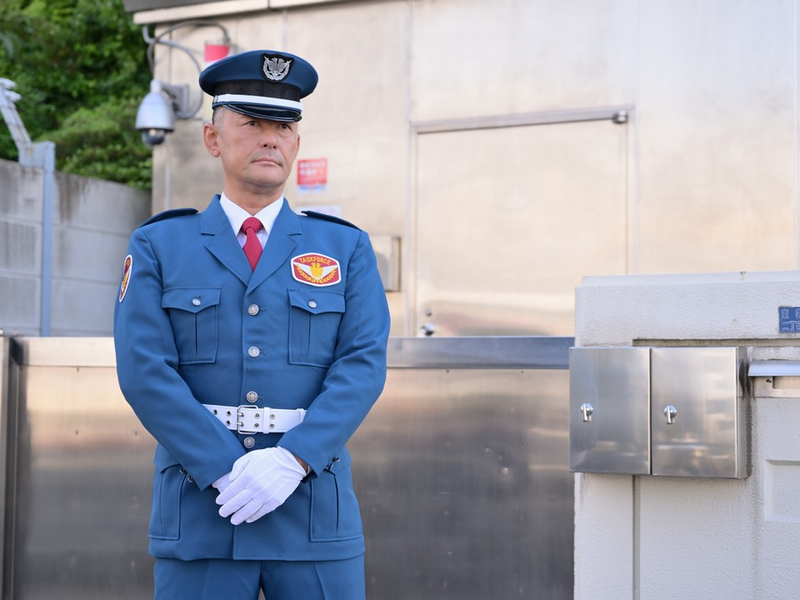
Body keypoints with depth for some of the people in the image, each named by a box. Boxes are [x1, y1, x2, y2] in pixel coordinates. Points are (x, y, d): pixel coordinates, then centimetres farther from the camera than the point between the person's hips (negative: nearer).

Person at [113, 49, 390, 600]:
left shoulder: (346, 249, 8)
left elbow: (363, 366, -3)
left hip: (314, 508, 1)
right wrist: (229, 471, -15)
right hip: (199, 509, 0)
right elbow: (145, 372, -5)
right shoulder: (158, 248, 6)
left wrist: (290, 461, -17)